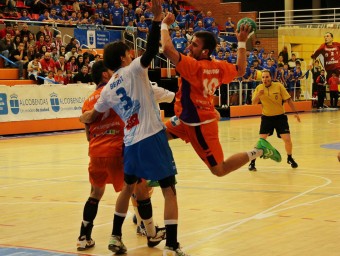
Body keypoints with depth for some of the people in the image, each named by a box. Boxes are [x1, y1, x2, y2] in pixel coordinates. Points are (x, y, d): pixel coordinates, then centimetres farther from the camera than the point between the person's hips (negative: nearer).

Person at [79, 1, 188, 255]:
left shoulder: (107, 90, 12)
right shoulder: (133, 71, -5)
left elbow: (92, 117, 25)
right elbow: (152, 49, -23)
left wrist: (83, 118, 48)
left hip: (131, 143, 6)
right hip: (152, 137, -6)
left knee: (129, 187, 26)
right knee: (169, 191, -2)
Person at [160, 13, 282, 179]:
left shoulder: (193, 66, -25)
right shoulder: (219, 66, -1)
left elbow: (167, 49, -37)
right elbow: (240, 71, 17)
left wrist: (164, 25, -21)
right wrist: (242, 43, 19)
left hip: (199, 124, -9)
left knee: (219, 170, 2)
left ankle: (257, 151, 6)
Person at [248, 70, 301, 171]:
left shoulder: (279, 86, -10)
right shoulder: (259, 88, -5)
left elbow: (288, 100, -5)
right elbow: (253, 103, -8)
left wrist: (295, 112, -9)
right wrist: (258, 95, -28)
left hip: (280, 116, 0)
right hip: (266, 117, 1)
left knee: (287, 139, -6)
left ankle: (290, 158, 21)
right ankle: (252, 162, 2)